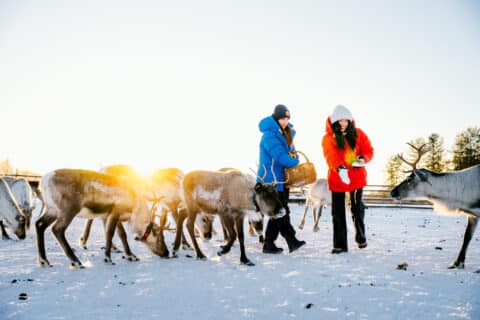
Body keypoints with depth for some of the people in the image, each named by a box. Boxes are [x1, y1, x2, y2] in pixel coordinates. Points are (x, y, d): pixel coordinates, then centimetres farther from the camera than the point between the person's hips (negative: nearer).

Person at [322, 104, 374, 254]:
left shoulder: (358, 134, 0)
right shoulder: (328, 138, -9)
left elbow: (368, 150, -1)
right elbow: (330, 156, -23)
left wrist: (363, 159, -24)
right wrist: (339, 168, -42)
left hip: (356, 177, 2)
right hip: (337, 178, -2)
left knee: (357, 208, 14)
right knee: (338, 212, 1)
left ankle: (361, 238, 35)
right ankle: (340, 245, 9)